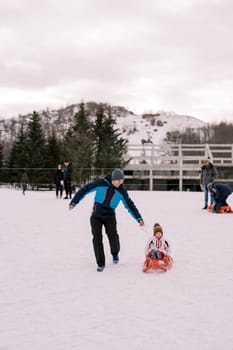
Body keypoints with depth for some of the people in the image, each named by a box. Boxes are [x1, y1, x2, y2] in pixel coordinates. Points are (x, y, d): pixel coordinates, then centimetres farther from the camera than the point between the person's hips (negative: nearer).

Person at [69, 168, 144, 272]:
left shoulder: (122, 190, -6)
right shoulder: (100, 183, -13)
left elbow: (130, 205, 1)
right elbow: (85, 189, -6)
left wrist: (139, 218, -3)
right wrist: (74, 202, -4)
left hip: (110, 216, 1)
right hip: (96, 215, -1)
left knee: (113, 236, -13)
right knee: (97, 238, -10)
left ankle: (115, 253, 21)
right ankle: (100, 263, 2)